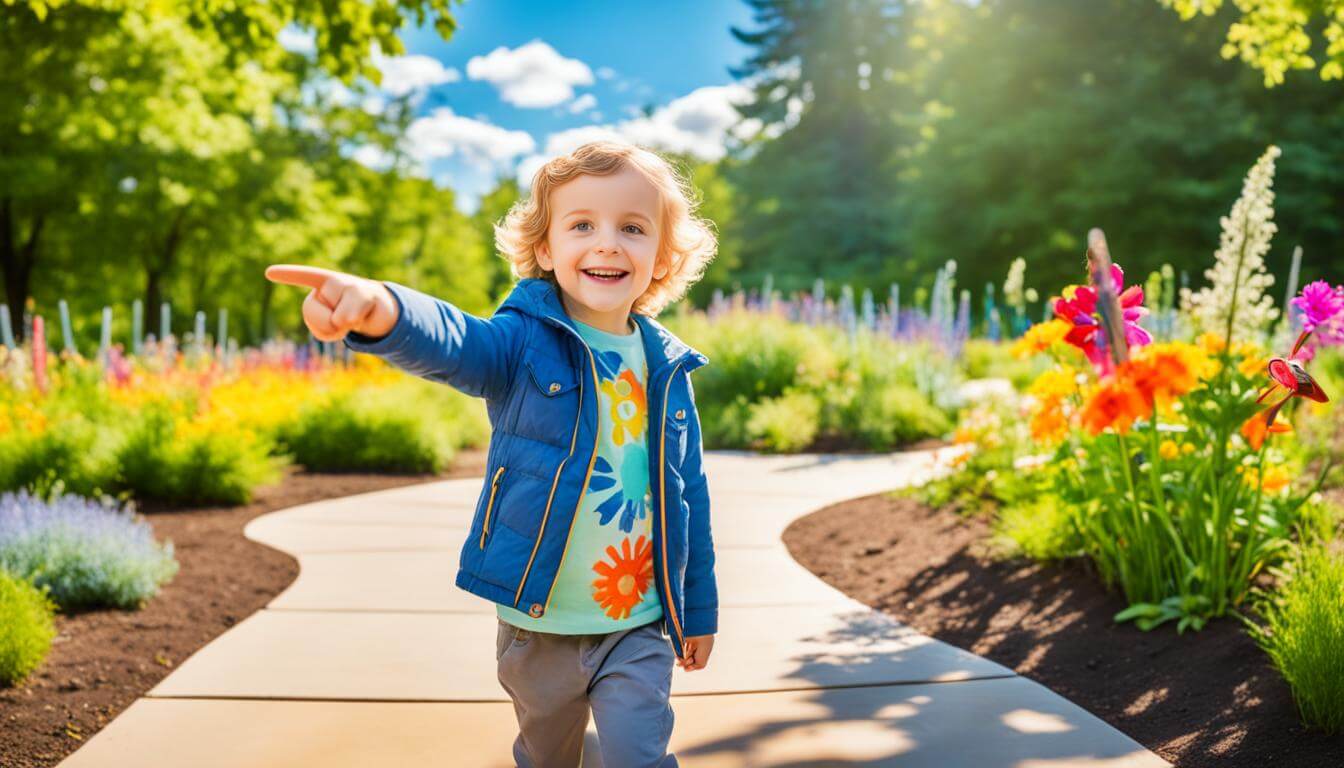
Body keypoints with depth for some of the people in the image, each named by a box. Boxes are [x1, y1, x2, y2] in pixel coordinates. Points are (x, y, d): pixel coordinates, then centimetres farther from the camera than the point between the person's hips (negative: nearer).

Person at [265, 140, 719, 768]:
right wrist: (381, 310, -59)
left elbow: (690, 495, 8)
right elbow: (449, 342, -35)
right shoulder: (524, 342, -12)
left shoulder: (666, 370, -1)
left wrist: (699, 612, 13)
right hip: (536, 628, -1)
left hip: (637, 632, 1)